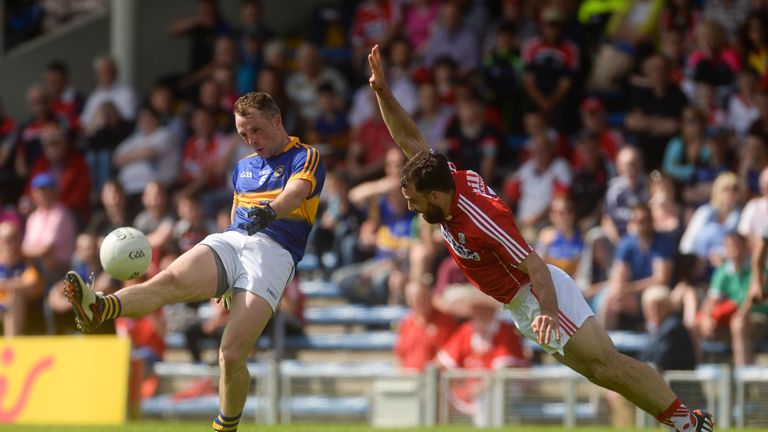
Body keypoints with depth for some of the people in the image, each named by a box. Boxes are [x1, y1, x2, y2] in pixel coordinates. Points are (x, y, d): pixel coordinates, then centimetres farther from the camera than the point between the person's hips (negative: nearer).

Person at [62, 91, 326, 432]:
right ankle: (96, 309, -56)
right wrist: (224, 277, 36)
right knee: (171, 280, -29)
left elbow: (296, 192, -15)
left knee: (232, 357, -19)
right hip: (229, 239, 5)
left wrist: (270, 211, -38)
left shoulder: (306, 158, 6)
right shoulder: (243, 167, 28)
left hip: (274, 251, -5)